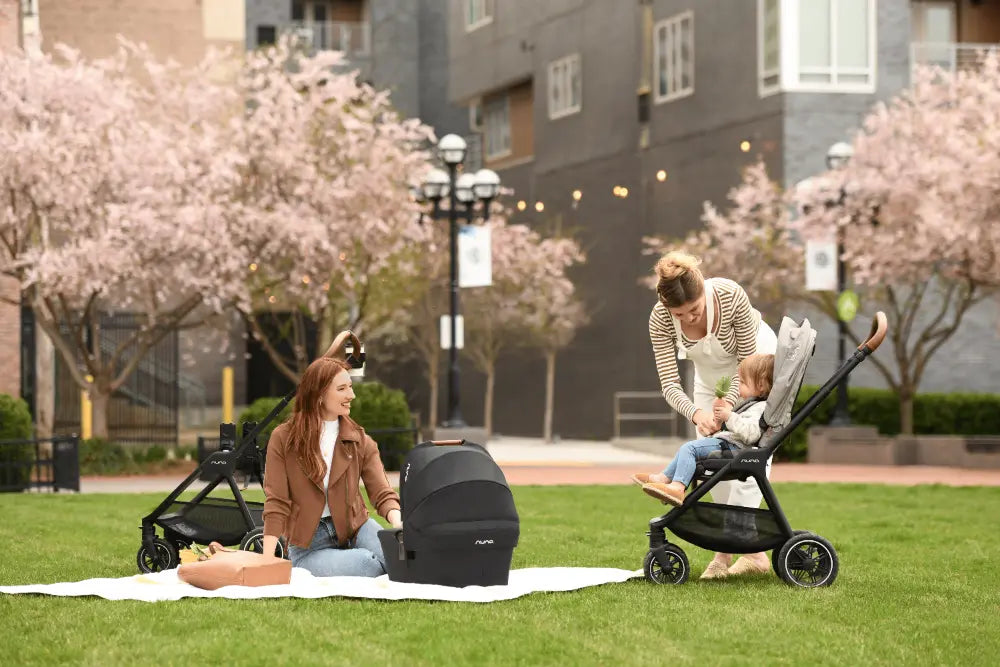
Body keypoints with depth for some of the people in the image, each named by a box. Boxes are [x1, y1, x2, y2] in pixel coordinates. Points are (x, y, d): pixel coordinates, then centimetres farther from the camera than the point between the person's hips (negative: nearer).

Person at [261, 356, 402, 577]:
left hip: (355, 529, 3)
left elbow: (382, 493, -4)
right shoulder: (283, 439, -2)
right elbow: (276, 503, -5)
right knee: (367, 563, -33)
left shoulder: (360, 441, 6)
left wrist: (399, 523, -27)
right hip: (308, 545, -3)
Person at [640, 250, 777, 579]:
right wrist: (695, 412, -47)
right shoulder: (660, 319, -30)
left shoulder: (731, 296, -38)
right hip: (711, 369, 4)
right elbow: (669, 383, -28)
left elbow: (748, 360, -24)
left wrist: (728, 404, -35)